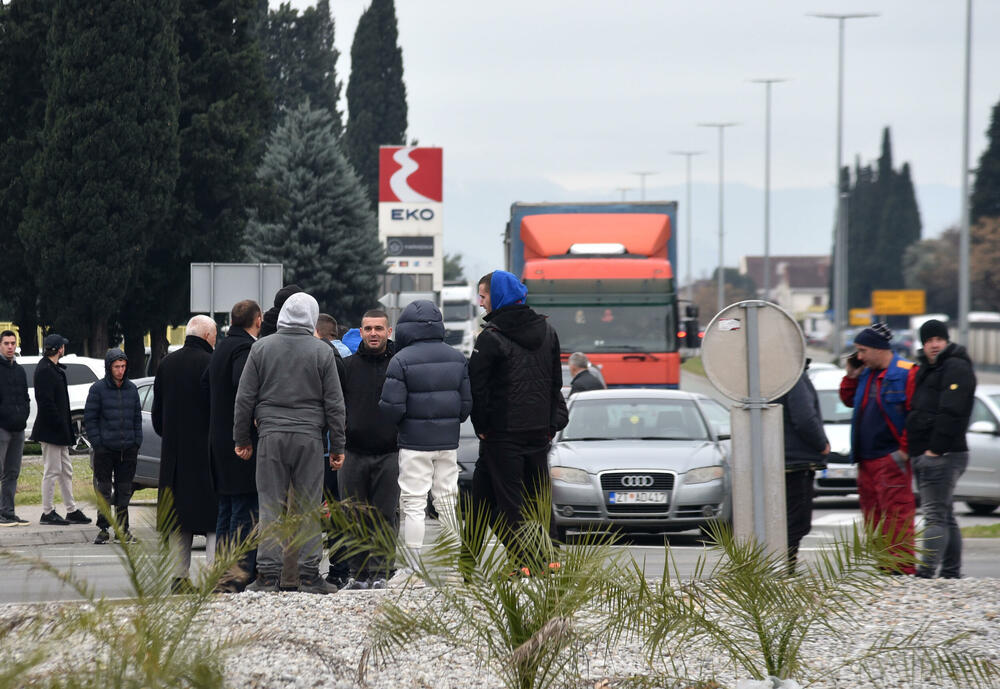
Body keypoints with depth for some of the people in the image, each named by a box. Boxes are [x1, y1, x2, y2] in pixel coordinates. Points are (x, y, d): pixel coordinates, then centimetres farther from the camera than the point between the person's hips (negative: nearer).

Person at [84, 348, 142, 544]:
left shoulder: (131, 389, 9)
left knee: (124, 491, 8)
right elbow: (89, 418, -2)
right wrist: (97, 443, -8)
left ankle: (123, 528, 16)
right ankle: (103, 529, 5)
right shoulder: (98, 389, -2)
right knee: (104, 491, -2)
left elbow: (137, 417, 15)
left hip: (128, 449, 3)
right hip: (105, 450, -3)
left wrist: (137, 442, 7)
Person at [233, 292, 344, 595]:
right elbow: (334, 403, 3)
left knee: (270, 506, 3)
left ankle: (268, 574, 0)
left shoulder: (261, 348, 3)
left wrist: (242, 439, 12)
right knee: (308, 508, 3)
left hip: (271, 436, 1)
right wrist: (337, 447, 9)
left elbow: (245, 398, 4)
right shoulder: (322, 352, 1)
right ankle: (309, 575, 2)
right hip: (309, 438, -1)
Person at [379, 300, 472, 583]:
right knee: (447, 501, 12)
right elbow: (468, 401, 7)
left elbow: (391, 406, -14)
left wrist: (399, 423, 7)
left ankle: (414, 570, -4)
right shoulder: (456, 358, 6)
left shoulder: (402, 360, -11)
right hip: (449, 442, 5)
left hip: (414, 443, -5)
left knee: (413, 504, -1)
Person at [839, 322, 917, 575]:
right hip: (866, 459, 9)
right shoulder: (866, 374, 16)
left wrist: (904, 449, -17)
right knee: (873, 516, 11)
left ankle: (903, 570, -11)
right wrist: (851, 376, 14)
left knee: (896, 515, -11)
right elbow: (849, 400, 29)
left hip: (891, 459, -9)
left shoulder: (906, 373, -10)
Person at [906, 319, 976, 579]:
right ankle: (951, 574, 17)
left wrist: (935, 448, -22)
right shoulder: (927, 370, 21)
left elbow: (951, 412, -20)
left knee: (935, 515, -13)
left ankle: (926, 573, -18)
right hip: (925, 455, 10)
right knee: (945, 516, 12)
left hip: (942, 455, -10)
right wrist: (912, 450, 15)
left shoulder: (956, 368, -9)